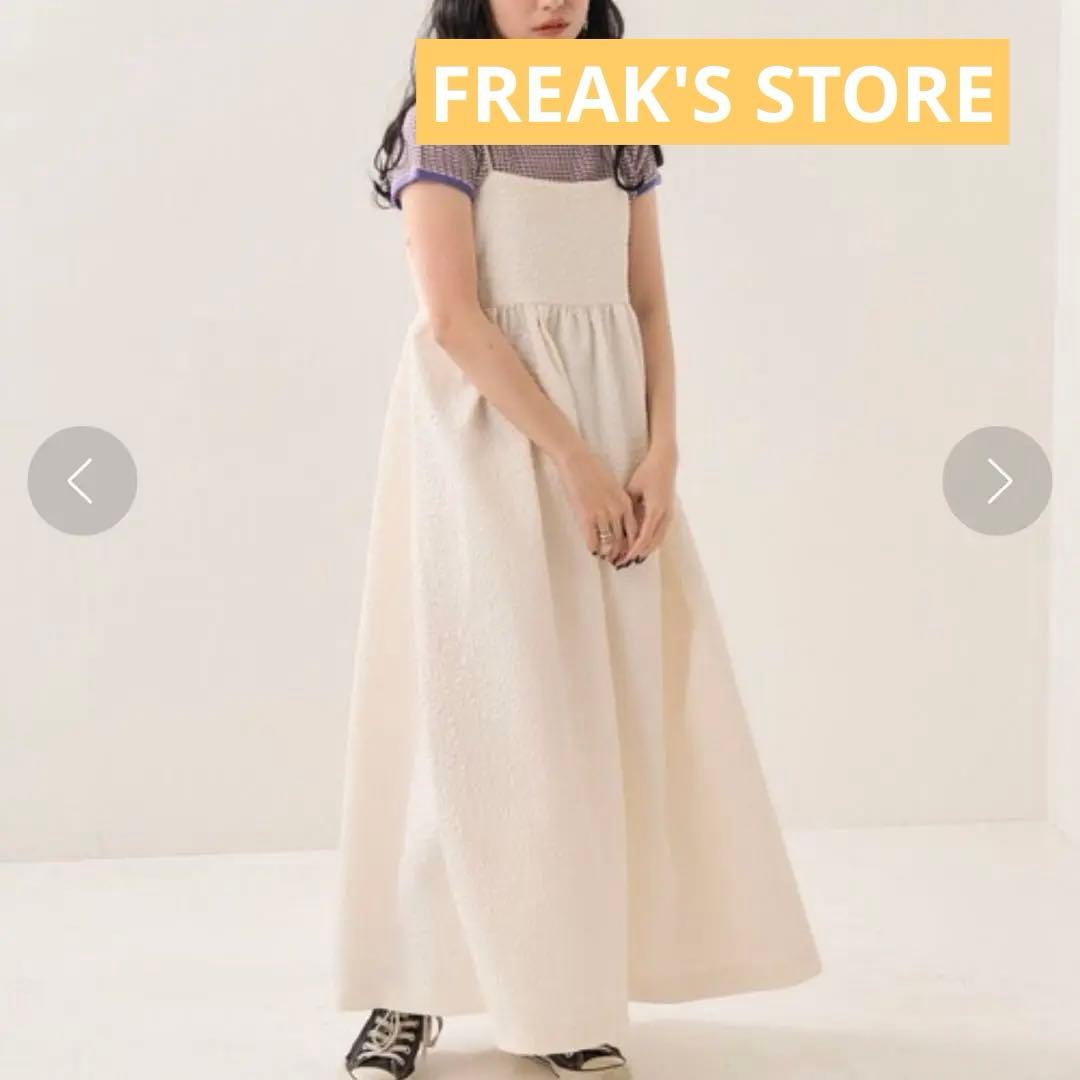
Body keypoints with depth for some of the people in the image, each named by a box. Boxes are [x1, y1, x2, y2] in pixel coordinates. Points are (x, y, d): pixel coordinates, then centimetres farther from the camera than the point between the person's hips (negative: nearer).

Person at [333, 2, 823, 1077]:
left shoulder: (617, 132, 13)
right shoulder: (446, 125, -4)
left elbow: (649, 308, 9)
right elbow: (451, 316, -14)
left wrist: (660, 453, -6)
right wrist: (572, 458, -17)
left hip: (610, 434, 5)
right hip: (488, 432, -5)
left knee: (609, 701, 2)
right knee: (480, 704, -5)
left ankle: (561, 988, 11)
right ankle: (411, 992, 7)